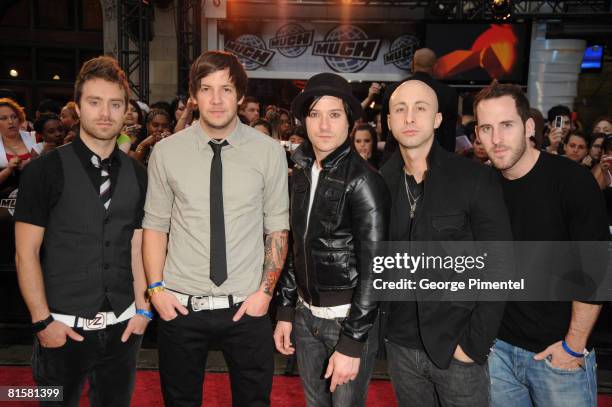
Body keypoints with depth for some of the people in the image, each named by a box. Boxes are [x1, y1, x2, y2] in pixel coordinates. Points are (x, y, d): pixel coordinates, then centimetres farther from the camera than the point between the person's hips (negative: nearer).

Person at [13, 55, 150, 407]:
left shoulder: (137, 174, 4)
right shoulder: (46, 170, -6)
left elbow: (138, 247, 6)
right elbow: (26, 253, -6)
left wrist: (142, 309, 1)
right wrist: (43, 321, -9)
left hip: (122, 325, 3)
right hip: (63, 327, -3)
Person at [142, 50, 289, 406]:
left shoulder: (269, 152, -4)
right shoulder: (166, 152, -2)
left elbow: (278, 228, -1)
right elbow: (155, 225, 3)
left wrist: (265, 291, -5)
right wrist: (156, 288, -3)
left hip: (247, 307, 0)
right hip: (181, 306, 1)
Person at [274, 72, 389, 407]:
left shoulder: (363, 180, -16)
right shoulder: (301, 174, 2)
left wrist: (352, 343, -17)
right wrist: (285, 312, 9)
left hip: (349, 317, -6)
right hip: (306, 314, 6)